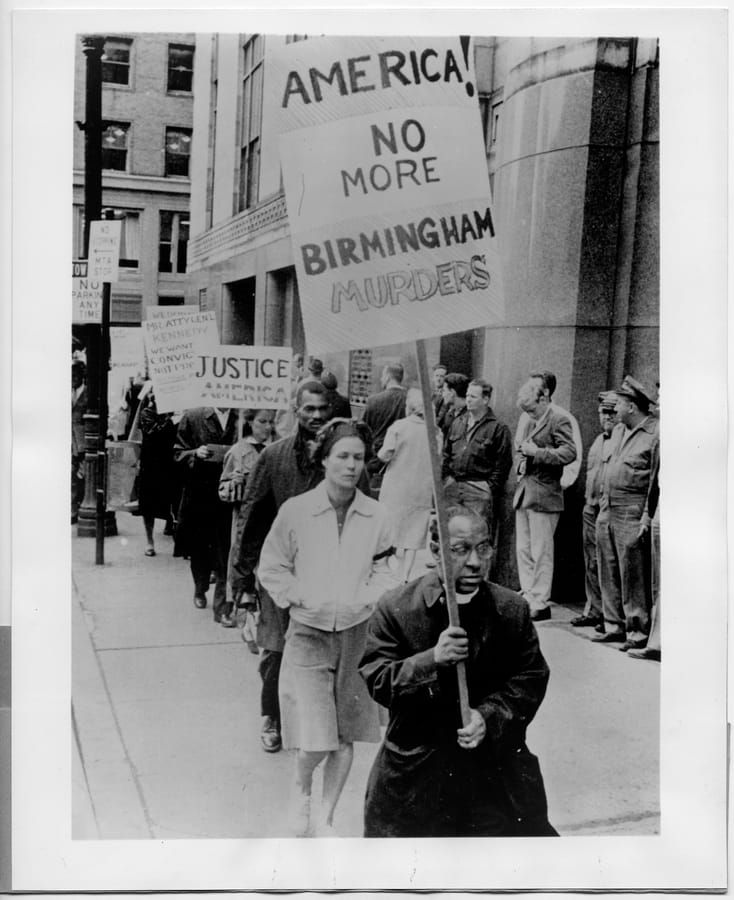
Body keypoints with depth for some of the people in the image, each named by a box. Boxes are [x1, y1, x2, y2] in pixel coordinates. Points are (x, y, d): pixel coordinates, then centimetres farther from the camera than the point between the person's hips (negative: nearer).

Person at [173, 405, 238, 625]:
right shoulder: (192, 417, 0)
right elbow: (178, 455, 4)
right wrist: (195, 454, -15)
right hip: (198, 497, 1)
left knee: (226, 554, -4)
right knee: (199, 550, 16)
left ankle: (222, 607, 4)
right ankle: (200, 589, 42)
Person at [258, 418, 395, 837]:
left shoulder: (377, 516, -3)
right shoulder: (296, 510, -6)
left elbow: (383, 572, 5)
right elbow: (271, 568, 2)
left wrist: (365, 598, -12)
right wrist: (302, 597, -10)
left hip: (358, 633, 2)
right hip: (309, 633, -2)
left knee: (346, 737, 10)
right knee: (315, 739, -8)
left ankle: (327, 817, 32)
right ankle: (301, 789, 28)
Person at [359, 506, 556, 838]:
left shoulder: (512, 609, -2)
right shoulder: (394, 609, -8)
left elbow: (532, 677, 1)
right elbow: (376, 682, -10)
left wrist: (490, 716, -15)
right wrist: (432, 660, -25)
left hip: (496, 762, 2)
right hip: (414, 770, -1)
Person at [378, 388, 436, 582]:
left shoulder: (398, 426, -9)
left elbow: (385, 455, -10)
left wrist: (380, 451, 10)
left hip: (397, 488, -2)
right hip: (423, 490, 2)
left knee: (391, 534, 8)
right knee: (414, 537, 7)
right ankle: (405, 576, 6)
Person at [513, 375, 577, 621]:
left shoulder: (558, 420, -8)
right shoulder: (530, 422, 18)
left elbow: (569, 452, -19)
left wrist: (537, 453, -19)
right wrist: (520, 462, 8)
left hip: (544, 496, -8)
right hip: (523, 493, 8)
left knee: (540, 553, -3)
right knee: (523, 551, 11)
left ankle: (540, 604, 5)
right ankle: (528, 598, 20)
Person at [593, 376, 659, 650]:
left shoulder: (656, 433, -11)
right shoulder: (617, 431, 16)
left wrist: (648, 516, -18)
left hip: (632, 514, -8)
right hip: (607, 511, 8)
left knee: (632, 576, -4)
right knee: (609, 574, 12)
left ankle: (638, 632, 5)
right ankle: (614, 626, 21)